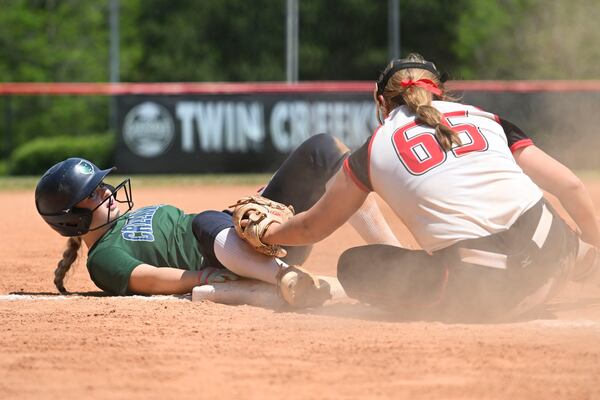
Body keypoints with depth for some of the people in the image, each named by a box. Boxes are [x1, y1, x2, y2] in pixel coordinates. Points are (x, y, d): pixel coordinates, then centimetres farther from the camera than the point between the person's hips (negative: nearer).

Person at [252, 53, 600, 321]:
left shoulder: (373, 151, 15)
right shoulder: (484, 118, 20)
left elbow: (313, 228, 29)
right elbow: (571, 186, 14)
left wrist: (269, 233, 49)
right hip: (551, 258, 3)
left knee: (354, 266, 15)